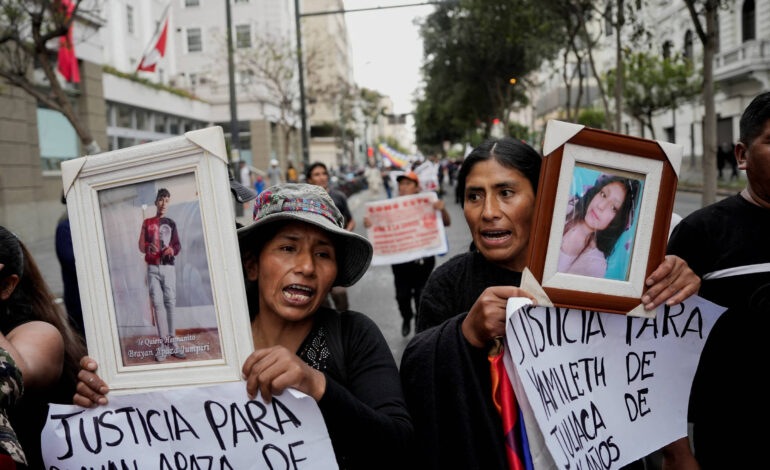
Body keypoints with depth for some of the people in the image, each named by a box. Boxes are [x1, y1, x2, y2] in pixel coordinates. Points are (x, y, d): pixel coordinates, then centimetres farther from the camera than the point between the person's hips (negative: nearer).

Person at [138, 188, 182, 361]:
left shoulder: (171, 224, 14)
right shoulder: (147, 223, 11)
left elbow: (178, 245, 10)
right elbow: (141, 246, 7)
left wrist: (172, 249, -12)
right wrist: (148, 248, -15)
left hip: (169, 267, 1)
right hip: (153, 268, -1)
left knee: (170, 303, -6)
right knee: (157, 303, -6)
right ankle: (164, 344, -8)